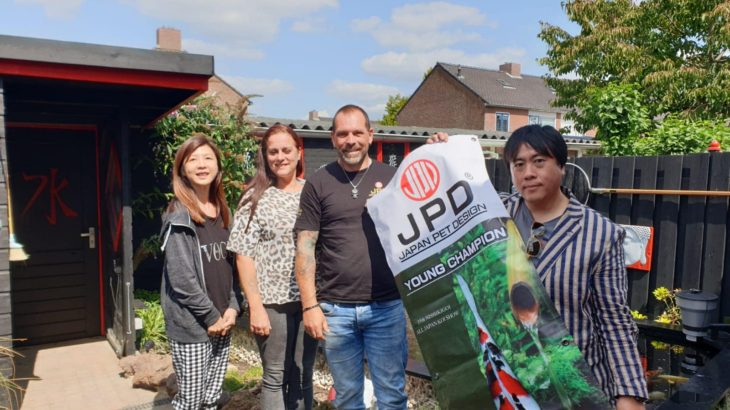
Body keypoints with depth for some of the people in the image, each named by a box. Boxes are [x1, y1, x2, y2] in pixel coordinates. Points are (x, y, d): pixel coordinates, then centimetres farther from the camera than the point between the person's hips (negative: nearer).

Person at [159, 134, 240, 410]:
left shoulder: (222, 212, 10)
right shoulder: (179, 215, -11)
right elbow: (181, 278, -17)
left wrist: (232, 307, -2)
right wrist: (211, 316, -12)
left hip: (221, 322, 6)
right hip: (191, 325, -6)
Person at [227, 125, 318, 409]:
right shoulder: (255, 197, -2)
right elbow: (244, 255, -6)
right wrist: (255, 306, -11)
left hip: (310, 299, 3)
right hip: (272, 301, -2)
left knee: (303, 374, 14)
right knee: (276, 376, 9)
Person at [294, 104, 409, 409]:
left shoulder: (392, 177, 4)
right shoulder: (318, 183, 2)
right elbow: (305, 248, 1)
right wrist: (310, 305, -5)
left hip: (387, 306, 0)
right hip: (335, 309, 0)